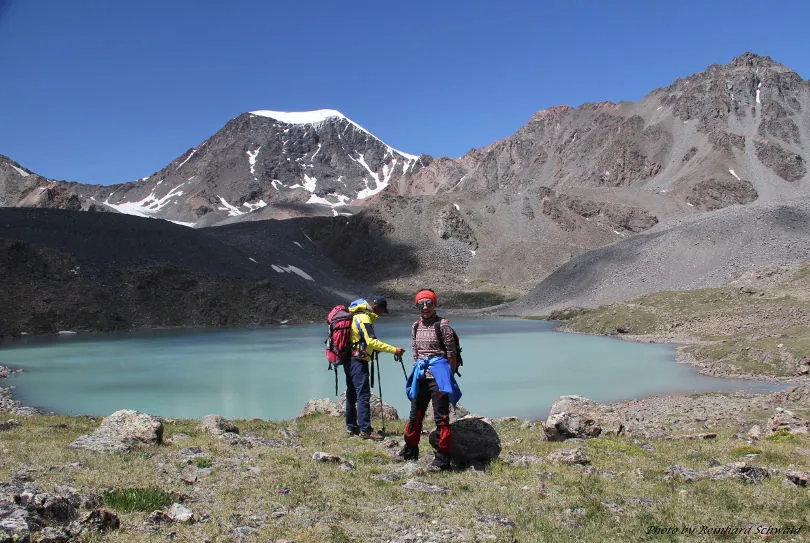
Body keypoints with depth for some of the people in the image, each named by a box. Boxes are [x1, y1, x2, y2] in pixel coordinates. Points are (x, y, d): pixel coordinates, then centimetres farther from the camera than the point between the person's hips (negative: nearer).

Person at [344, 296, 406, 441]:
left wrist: (373, 349, 16)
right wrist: (394, 350, -23)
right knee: (363, 395, -11)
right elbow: (372, 341, -23)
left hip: (349, 360, 11)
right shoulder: (364, 318, -14)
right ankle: (365, 430, -12)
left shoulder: (356, 316, 17)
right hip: (358, 360, -11)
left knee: (352, 394, 14)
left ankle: (351, 427, 22)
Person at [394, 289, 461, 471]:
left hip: (438, 375, -6)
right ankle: (410, 450, 33)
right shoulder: (416, 326, 10)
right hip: (420, 375, 7)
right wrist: (417, 372, 12)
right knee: (415, 414, 17)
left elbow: (452, 353, -7)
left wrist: (449, 376, -5)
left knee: (441, 417, -3)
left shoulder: (442, 324, -8)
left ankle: (442, 458, 4)